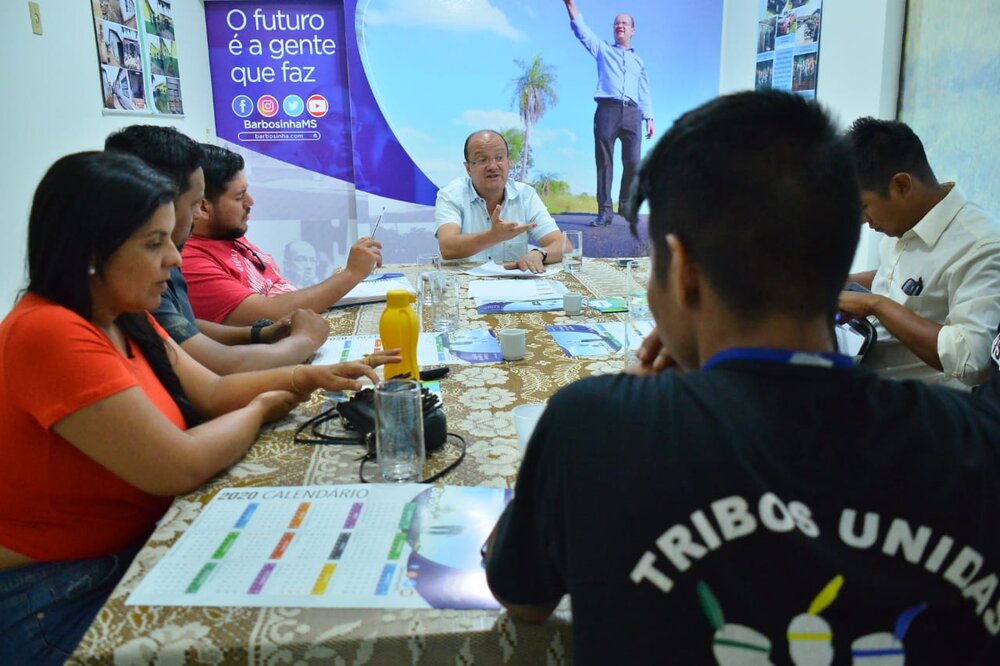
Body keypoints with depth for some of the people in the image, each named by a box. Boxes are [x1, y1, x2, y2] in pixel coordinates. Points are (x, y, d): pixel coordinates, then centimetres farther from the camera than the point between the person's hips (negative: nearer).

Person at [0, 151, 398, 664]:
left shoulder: (124, 319, 3)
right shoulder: (50, 334, -27)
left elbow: (210, 392, 7)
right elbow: (180, 467, -28)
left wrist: (308, 377, -9)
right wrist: (259, 410, -10)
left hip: (133, 549, 8)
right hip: (53, 600, -8)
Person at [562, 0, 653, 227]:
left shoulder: (638, 61, 26)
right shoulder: (603, 49, 18)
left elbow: (644, 93, 23)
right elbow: (581, 29, 8)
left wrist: (649, 118, 10)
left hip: (632, 113, 2)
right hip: (607, 109, -2)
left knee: (632, 162, -7)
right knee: (604, 162, -7)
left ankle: (626, 206, 5)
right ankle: (604, 210, -8)